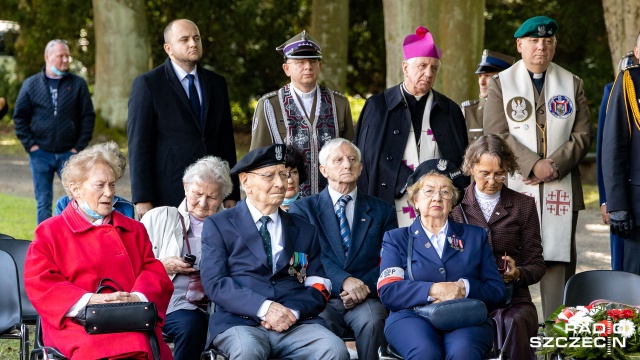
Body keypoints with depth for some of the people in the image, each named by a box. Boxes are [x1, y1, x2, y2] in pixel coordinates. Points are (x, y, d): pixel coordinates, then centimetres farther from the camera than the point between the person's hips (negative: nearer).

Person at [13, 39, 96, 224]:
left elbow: (88, 117, 3)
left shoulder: (78, 84, 3)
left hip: (69, 153, -1)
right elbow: (20, 117, 8)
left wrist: (79, 147, -3)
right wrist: (30, 145, -2)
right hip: (41, 154, 1)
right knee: (43, 202, 6)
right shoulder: (31, 84, 5)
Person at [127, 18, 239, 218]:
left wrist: (232, 194, 9)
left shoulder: (217, 83, 13)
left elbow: (225, 140, 14)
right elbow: (138, 144, -5)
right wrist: (142, 199, -10)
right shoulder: (147, 84, -2)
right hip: (167, 193, -4)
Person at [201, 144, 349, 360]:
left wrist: (292, 312, -9)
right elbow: (214, 283, -2)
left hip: (295, 324, 3)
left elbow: (318, 288, 13)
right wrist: (264, 308, -16)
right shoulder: (219, 226, 10)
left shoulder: (305, 230, 21)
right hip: (240, 322, -3)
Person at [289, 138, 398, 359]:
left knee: (372, 320, -33)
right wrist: (344, 281, -21)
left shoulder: (382, 211, 17)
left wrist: (366, 286, -12)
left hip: (366, 300, 2)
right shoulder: (303, 209, 11)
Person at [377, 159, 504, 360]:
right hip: (412, 317, -1)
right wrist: (433, 290, -12)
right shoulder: (396, 239, 19)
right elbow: (387, 292, 3)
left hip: (466, 319, 1)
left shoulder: (475, 236, 22)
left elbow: (496, 291, 12)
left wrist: (464, 289, -8)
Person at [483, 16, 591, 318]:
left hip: (561, 188, 2)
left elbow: (582, 135, 6)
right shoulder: (501, 83, 8)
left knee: (559, 260, -1)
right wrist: (533, 165, -14)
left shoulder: (572, 84, 14)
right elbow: (496, 134, -3)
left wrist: (555, 165, -10)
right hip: (513, 188, -1)